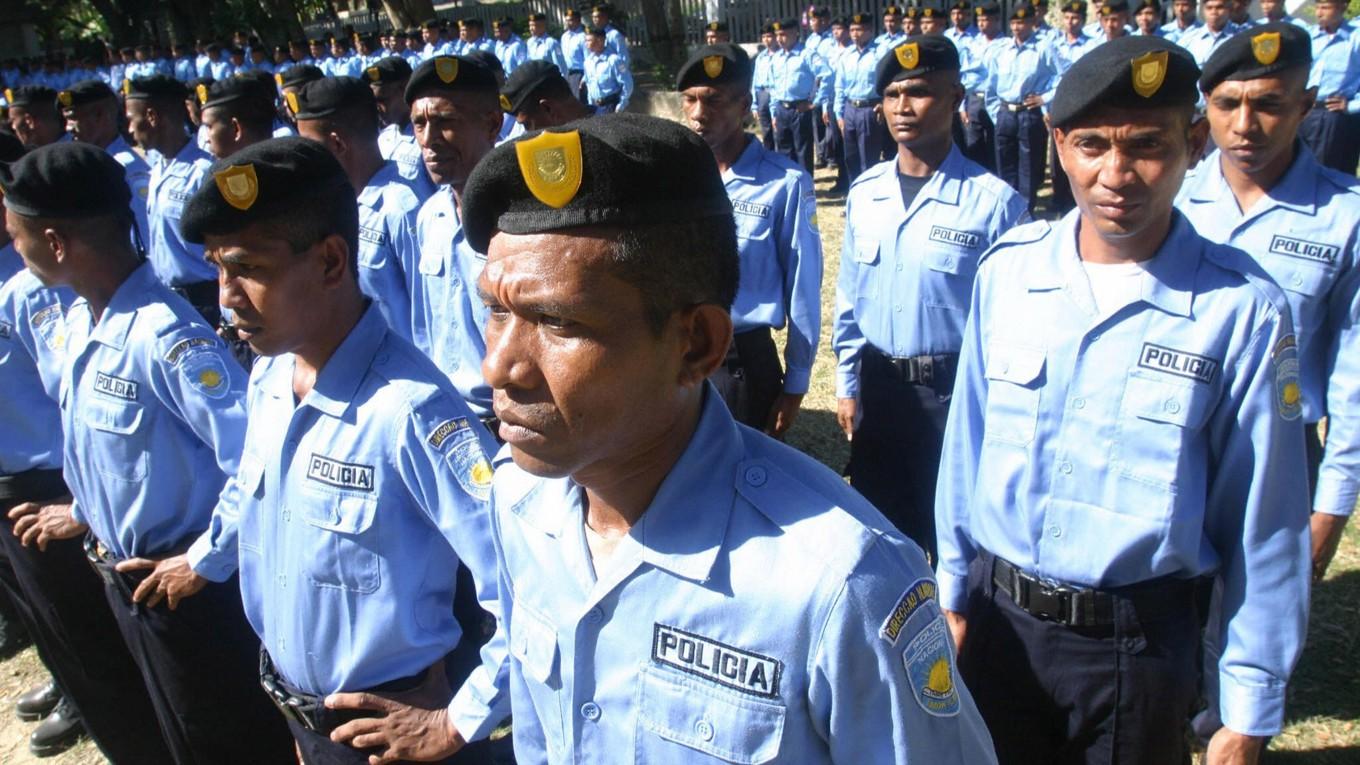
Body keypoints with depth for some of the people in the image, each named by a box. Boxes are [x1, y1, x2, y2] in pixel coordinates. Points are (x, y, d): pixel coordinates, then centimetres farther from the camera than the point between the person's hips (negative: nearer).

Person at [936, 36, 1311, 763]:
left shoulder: (1242, 310, -15)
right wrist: (951, 592, 8)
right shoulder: (1008, 268, -7)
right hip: (996, 621, 3)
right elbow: (967, 442, 2)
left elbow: (1263, 524, -8)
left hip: (1138, 647, -2)